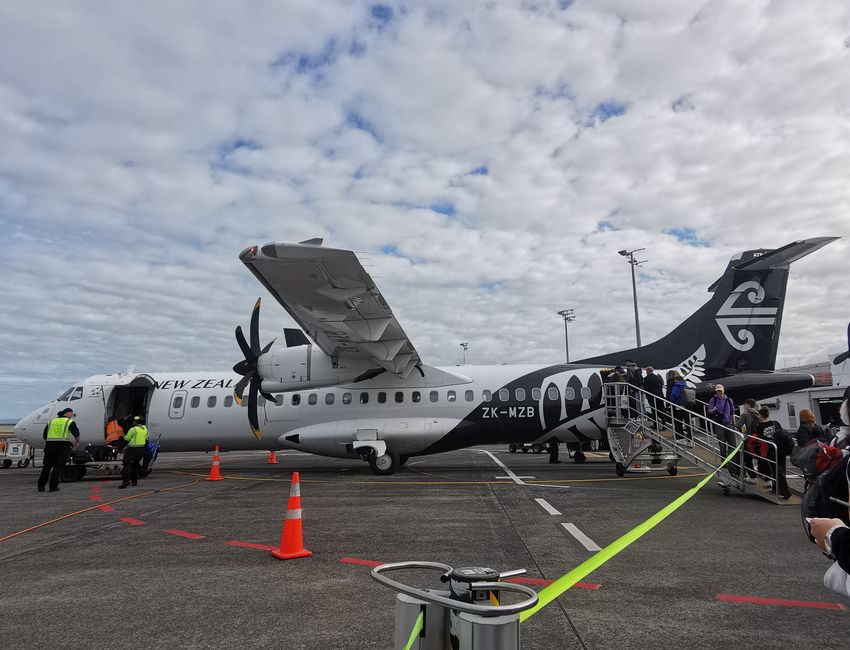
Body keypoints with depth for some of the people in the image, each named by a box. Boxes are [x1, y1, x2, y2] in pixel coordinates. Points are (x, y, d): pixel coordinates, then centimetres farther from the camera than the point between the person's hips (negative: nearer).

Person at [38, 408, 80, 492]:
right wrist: (77, 442, 16)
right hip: (63, 445, -4)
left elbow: (44, 436, 16)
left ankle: (41, 486, 16)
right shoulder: (70, 422, 5)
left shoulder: (51, 422, 19)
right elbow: (76, 434, -1)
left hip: (50, 445, 4)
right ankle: (53, 487, -2)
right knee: (58, 466, -1)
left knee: (46, 466, 13)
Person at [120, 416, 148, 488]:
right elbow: (146, 438, 18)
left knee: (127, 464, -5)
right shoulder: (145, 429, 6)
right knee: (135, 464, 19)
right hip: (141, 449, 7)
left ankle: (126, 481, -16)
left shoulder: (133, 429, -12)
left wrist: (124, 436, 19)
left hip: (132, 449, -7)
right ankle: (134, 481, 22)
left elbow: (127, 438, -1)